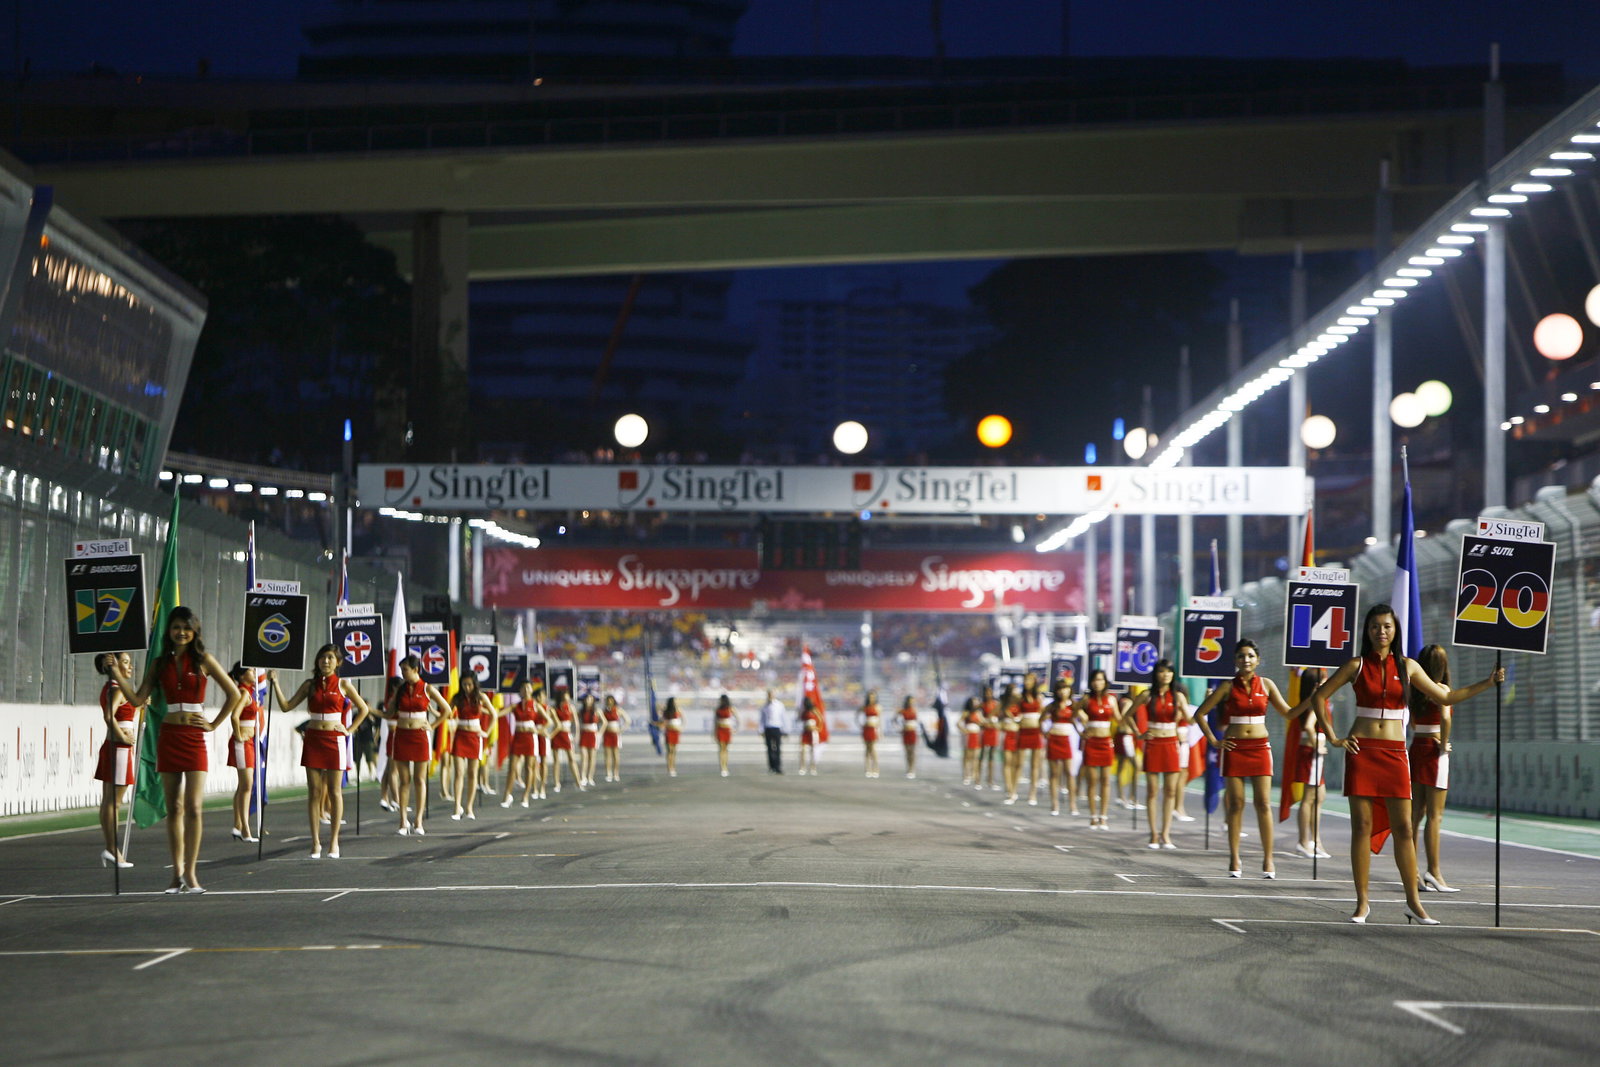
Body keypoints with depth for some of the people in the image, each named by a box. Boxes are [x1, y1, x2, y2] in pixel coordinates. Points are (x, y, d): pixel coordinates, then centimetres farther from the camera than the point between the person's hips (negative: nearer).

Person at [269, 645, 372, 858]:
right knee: (314, 792, -1)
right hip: (313, 738, 2)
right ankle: (316, 842, 2)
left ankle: (333, 842, 5)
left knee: (334, 792, 0)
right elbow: (286, 706, 4)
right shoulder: (310, 685, 7)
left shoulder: (343, 685, 3)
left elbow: (363, 708, 11)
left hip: (334, 740, -2)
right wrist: (275, 683, -3)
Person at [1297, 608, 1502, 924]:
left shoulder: (1407, 667, 9)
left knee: (1403, 828, -2)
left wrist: (1487, 683, 8)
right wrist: (1333, 738, 0)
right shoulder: (1357, 665, 3)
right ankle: (1362, 902, 3)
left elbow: (1445, 697, 15)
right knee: (1362, 826, -2)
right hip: (1361, 751, -1)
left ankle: (1413, 901, 3)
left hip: (1394, 754, 1)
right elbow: (1319, 697, 6)